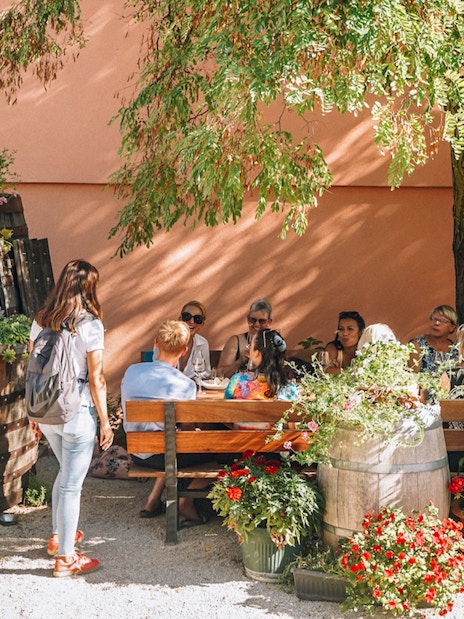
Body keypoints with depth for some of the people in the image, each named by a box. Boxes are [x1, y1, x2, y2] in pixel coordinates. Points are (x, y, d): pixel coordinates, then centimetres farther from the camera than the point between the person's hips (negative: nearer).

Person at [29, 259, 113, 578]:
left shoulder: (40, 321, 3)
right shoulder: (89, 325, -14)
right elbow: (96, 378, -13)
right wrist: (105, 421, -6)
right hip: (77, 414, -6)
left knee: (66, 473, 27)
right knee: (71, 485, 4)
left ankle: (58, 536, 39)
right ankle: (66, 558, 14)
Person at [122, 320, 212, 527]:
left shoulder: (131, 370, -3)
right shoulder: (186, 385, -18)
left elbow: (128, 415, 9)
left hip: (136, 453, 6)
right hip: (159, 456, -6)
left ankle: (153, 500, 25)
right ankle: (185, 501, 7)